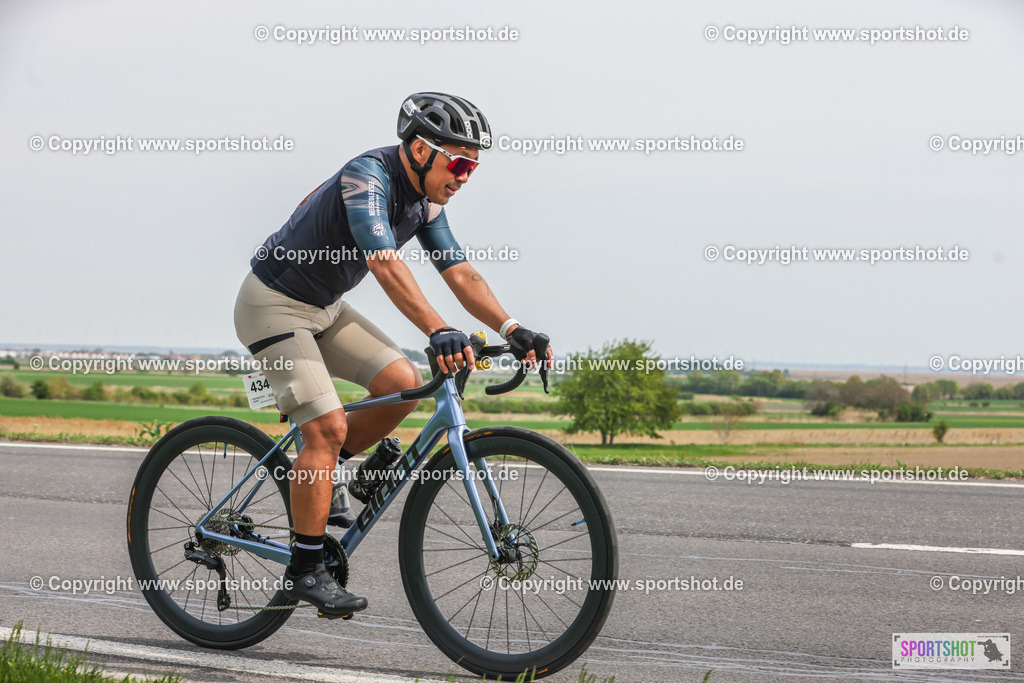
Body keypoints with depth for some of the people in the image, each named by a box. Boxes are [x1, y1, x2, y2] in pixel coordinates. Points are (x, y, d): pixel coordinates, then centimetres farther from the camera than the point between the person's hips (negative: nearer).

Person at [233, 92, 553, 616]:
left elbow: (461, 274, -2)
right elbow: (384, 262, -41)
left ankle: (316, 479, 11)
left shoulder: (427, 200, 0)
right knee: (329, 426, -17)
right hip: (273, 303, -8)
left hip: (324, 306, 8)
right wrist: (439, 332, -52)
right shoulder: (368, 176, -27)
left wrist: (513, 330, -16)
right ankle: (305, 569, -8)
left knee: (402, 384, -8)